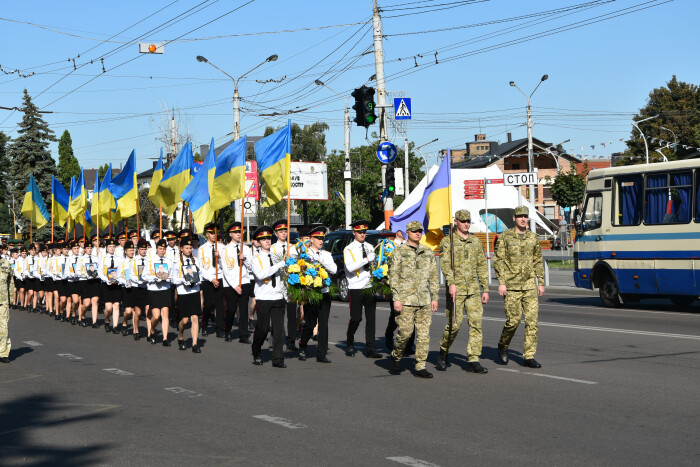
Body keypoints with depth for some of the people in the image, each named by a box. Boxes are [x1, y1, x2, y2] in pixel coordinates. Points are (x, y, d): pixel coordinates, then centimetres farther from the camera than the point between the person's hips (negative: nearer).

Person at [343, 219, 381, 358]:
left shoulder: (369, 247, 13)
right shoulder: (349, 249, -4)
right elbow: (350, 267, -19)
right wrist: (366, 259, -24)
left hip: (370, 287, 5)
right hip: (356, 289, -5)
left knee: (371, 318, 1)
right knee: (356, 318, -3)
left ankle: (370, 349, 3)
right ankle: (350, 345, 17)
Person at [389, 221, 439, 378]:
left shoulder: (428, 252, 13)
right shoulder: (399, 252, 0)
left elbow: (433, 277, 15)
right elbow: (393, 276, -4)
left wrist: (435, 297, 9)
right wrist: (396, 298, -11)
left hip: (424, 300, 4)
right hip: (405, 300, -4)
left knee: (424, 333, 0)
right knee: (405, 332, -7)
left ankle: (420, 367, 5)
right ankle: (396, 357, 19)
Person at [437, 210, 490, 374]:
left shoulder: (476, 242, 14)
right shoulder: (447, 241, 0)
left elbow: (482, 266, 17)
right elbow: (445, 263, -13)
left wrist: (485, 289, 12)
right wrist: (451, 283, -27)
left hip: (473, 290, 4)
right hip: (456, 289, -4)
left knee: (476, 323, -4)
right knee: (454, 324, -4)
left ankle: (473, 361, -3)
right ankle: (443, 353, 20)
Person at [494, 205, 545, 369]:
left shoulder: (533, 237, 9)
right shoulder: (506, 236, -2)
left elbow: (538, 262, 15)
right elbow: (498, 261, -4)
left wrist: (541, 283, 10)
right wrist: (501, 282, -11)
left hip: (529, 285, 4)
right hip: (511, 286, -4)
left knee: (532, 319, -4)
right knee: (513, 320, -4)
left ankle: (529, 356, -1)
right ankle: (503, 346, 23)